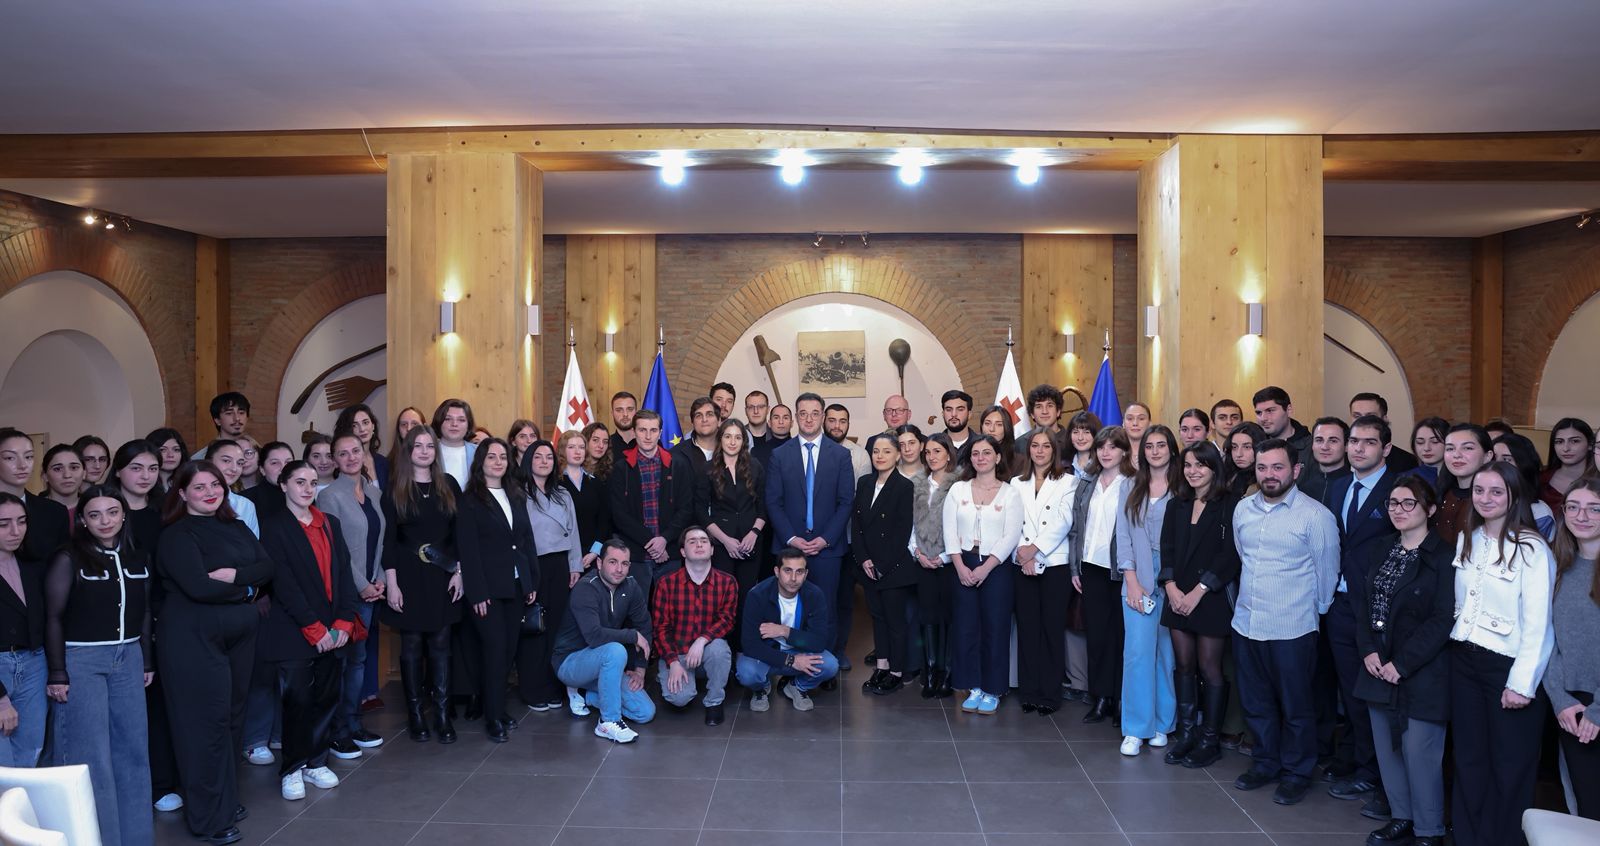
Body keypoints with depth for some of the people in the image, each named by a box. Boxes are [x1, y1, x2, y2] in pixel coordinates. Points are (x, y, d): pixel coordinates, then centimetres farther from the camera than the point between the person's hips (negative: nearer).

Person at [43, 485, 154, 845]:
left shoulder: (139, 558, 7)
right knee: (88, 752, 1)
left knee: (132, 747, 9)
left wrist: (146, 661, 12)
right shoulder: (68, 559, -7)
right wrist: (57, 674, -11)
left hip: (128, 658, 5)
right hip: (80, 659, -5)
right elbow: (53, 618, -7)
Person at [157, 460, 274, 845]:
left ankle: (227, 800, 26)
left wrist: (235, 574, -14)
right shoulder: (177, 535, -8)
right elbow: (198, 587, -20)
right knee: (205, 724, -1)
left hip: (239, 636, 7)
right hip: (195, 639, -6)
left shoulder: (236, 528, 13)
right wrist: (246, 589, -7)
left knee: (231, 717, 12)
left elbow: (267, 567, 3)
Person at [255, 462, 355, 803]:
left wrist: (344, 622, -3)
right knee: (297, 700, -1)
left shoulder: (330, 523, 13)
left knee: (327, 697, 7)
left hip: (334, 631, 5)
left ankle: (316, 762, 21)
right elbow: (284, 583, -10)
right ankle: (291, 770, 13)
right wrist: (315, 629, -13)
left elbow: (343, 573, 9)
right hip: (294, 632, -5)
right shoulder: (274, 527, -3)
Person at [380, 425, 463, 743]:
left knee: (440, 644, 3)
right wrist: (391, 583, -9)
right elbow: (388, 539, -4)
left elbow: (458, 532, 7)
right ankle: (415, 714, 14)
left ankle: (443, 714, 7)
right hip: (408, 576, -2)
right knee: (412, 645, 4)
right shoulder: (394, 491, -1)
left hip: (443, 575, 2)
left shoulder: (448, 486, 6)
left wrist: (458, 571, 1)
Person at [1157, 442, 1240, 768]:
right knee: (1183, 664, 8)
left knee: (1209, 666, 0)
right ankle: (1186, 732, 17)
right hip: (1178, 596, 5)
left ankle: (1210, 739, 11)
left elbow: (1230, 554, -11)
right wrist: (1171, 587, -7)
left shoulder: (1229, 505, -6)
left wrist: (1198, 592, -14)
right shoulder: (1176, 505, 11)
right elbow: (1167, 549, 8)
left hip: (1213, 597, -5)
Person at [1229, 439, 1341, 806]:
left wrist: (1314, 611, 3)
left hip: (1292, 628, -5)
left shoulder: (1315, 515, -12)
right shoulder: (1243, 509, 5)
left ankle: (1296, 774, 24)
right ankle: (1265, 764, 33)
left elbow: (1327, 572, -4)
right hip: (1246, 623, 5)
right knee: (1256, 703, 16)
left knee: (1296, 707, 8)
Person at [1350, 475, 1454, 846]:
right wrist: (1368, 651, -2)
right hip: (1379, 670, 6)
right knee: (1386, 748, 13)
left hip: (1421, 674, -6)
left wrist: (1402, 664, -15)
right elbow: (1363, 604, 12)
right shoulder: (1380, 552, 11)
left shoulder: (1443, 557, -10)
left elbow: (1443, 620, -14)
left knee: (1420, 752, -2)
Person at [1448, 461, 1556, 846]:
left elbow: (1537, 624, -15)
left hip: (1507, 665, -6)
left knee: (1508, 764, 8)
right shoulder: (1466, 539, 7)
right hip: (1464, 659, 6)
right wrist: (1457, 646, 5)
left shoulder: (1532, 549, -14)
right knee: (1468, 758, 14)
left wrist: (1522, 684, -16)